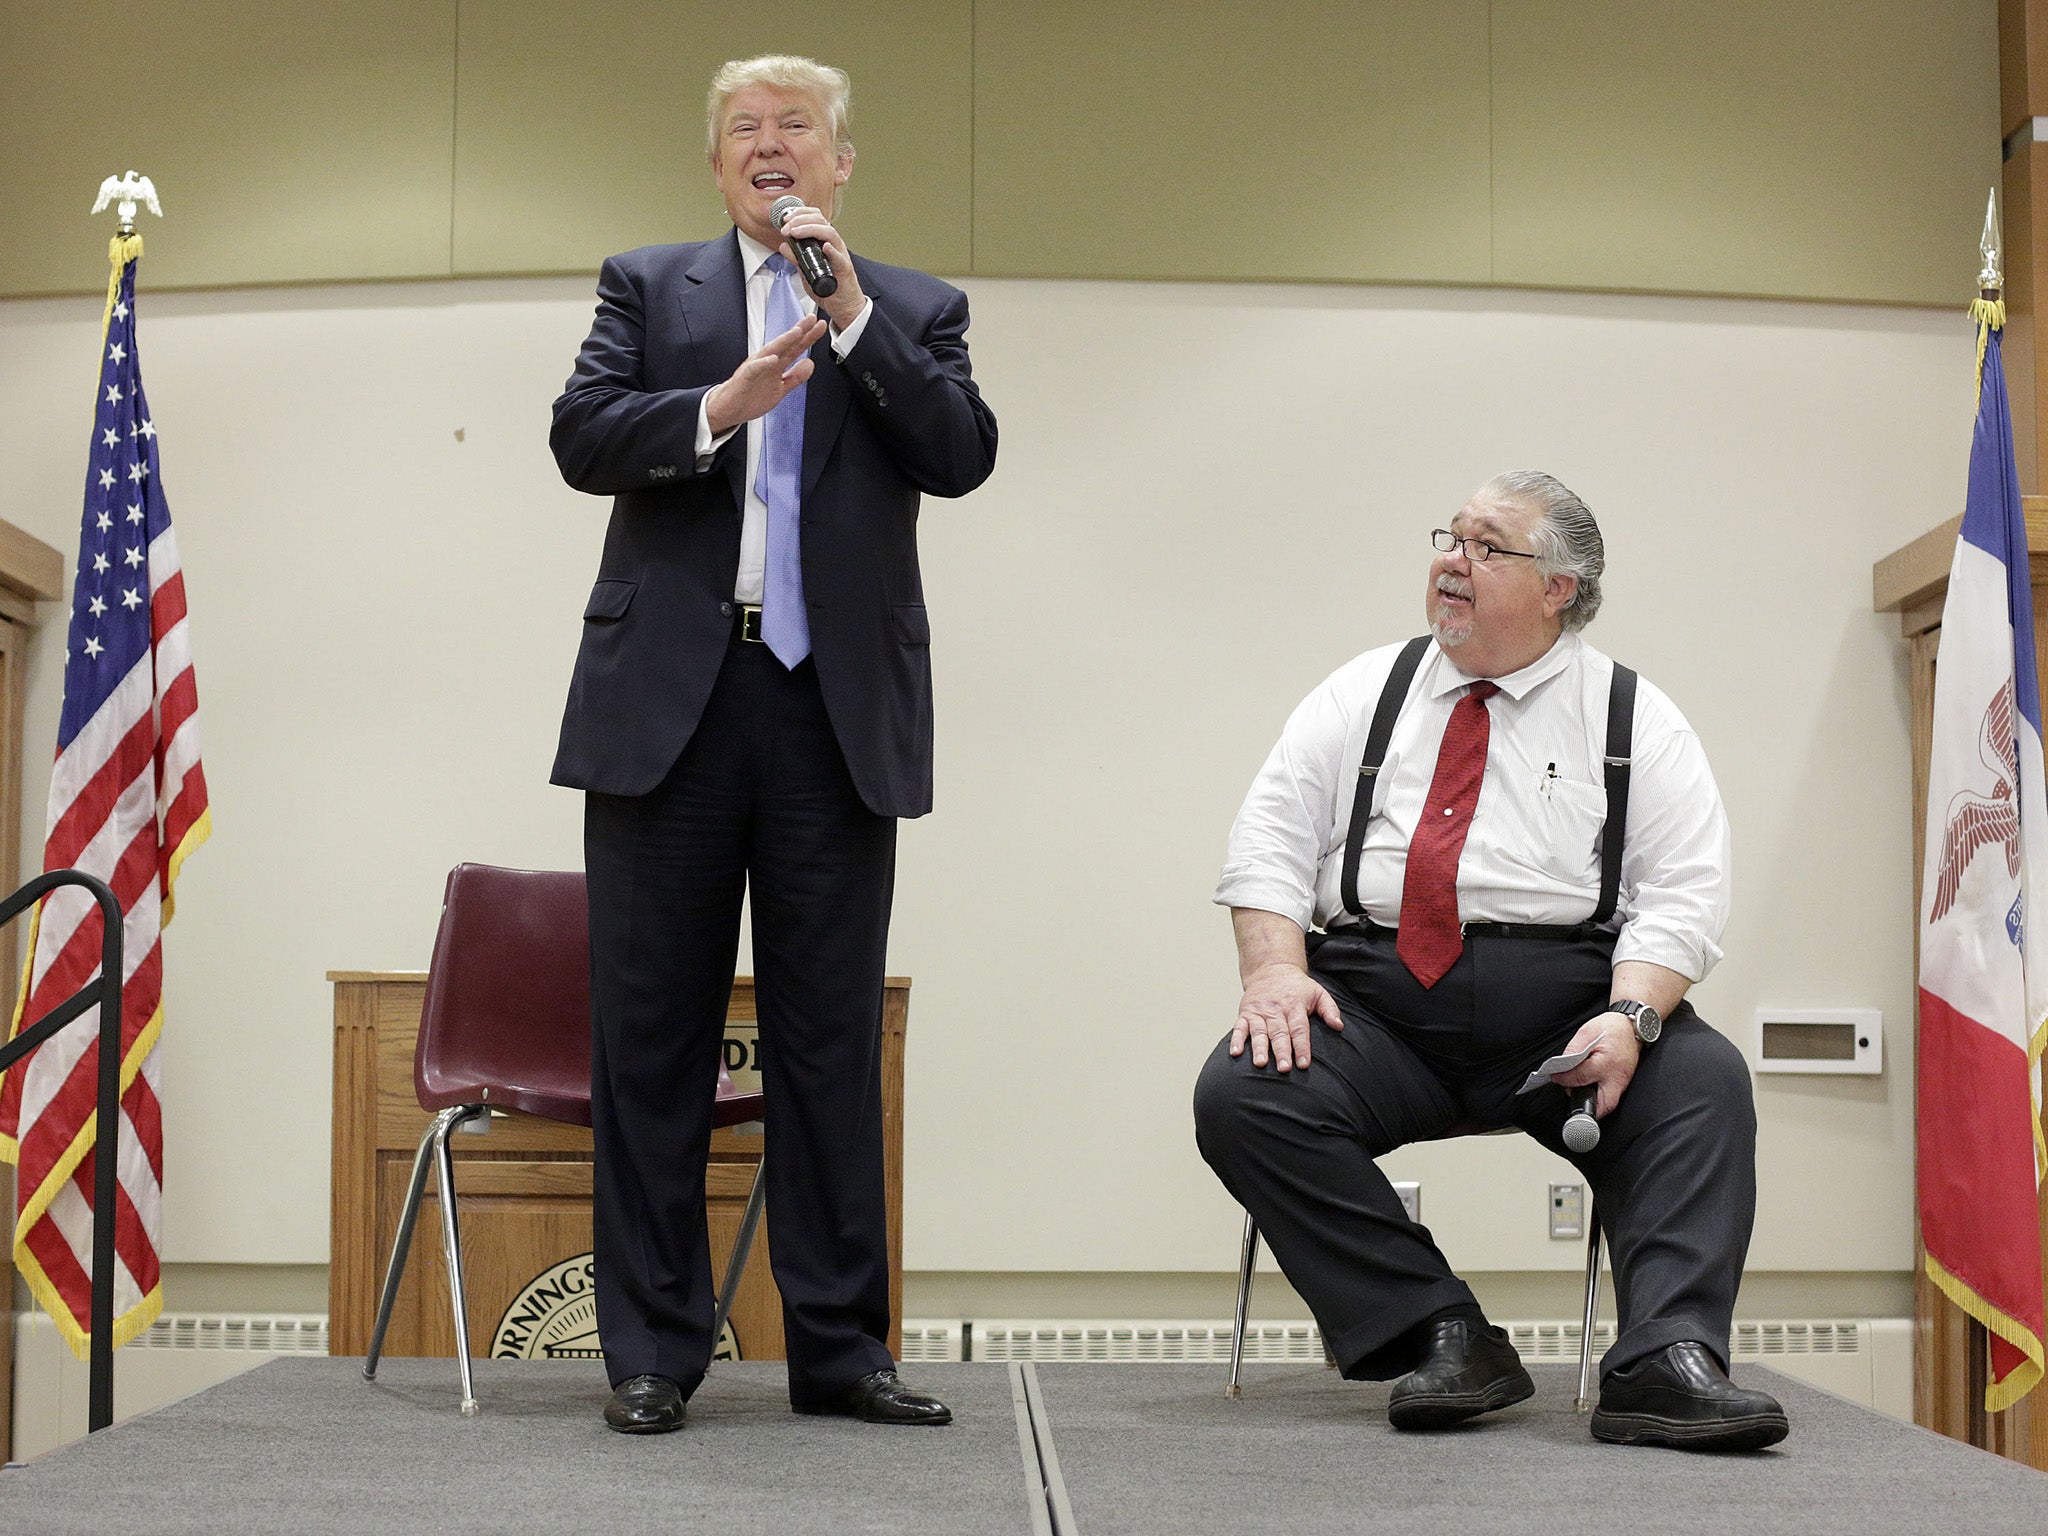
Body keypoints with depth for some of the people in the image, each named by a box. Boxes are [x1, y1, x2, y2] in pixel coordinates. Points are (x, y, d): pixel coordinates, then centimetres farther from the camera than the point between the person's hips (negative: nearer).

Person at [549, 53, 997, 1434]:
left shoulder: (916, 310, 14)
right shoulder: (647, 286, 14)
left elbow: (963, 457, -1)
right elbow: (582, 438, 1)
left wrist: (854, 314, -7)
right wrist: (717, 410, -14)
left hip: (837, 707, 0)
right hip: (671, 698, 0)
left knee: (832, 1036, 3)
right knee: (654, 1032, 2)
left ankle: (839, 1345, 10)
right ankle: (654, 1348, 9)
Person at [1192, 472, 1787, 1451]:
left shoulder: (1633, 719, 10)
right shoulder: (1364, 694, 16)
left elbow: (1683, 892, 0)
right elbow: (1269, 838, 8)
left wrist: (1628, 1018, -19)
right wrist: (1274, 969, -11)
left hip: (1565, 1007, -1)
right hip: (1376, 997, 2)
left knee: (1704, 1083, -29)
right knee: (1239, 1092, -25)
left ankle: (1668, 1361, -34)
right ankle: (1441, 1336, -21)